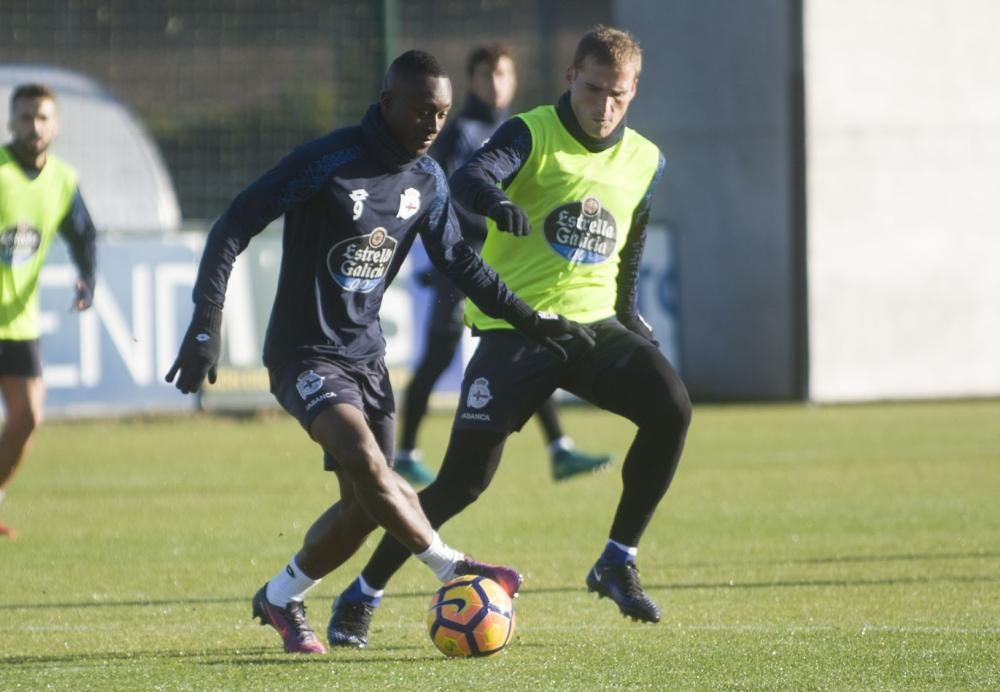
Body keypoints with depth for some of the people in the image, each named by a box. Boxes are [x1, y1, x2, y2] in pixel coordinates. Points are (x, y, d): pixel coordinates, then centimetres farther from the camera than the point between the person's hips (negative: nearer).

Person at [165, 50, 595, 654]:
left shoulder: (427, 180, 3)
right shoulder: (327, 162, -18)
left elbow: (458, 261, 17)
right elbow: (233, 228, -17)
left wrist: (532, 321, 12)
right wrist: (206, 325, -23)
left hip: (365, 352, 7)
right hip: (305, 351, -7)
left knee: (366, 505, 3)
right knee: (365, 460, -30)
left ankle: (281, 600, 23)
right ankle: (452, 570, -20)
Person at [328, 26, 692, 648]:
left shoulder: (645, 162, 9)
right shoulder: (533, 134, -8)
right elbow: (470, 179, -28)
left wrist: (629, 315, 24)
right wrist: (499, 203, -50)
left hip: (593, 322, 4)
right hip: (514, 328, -4)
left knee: (671, 406, -22)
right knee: (464, 480, -9)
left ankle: (618, 563, -7)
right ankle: (361, 599, 7)